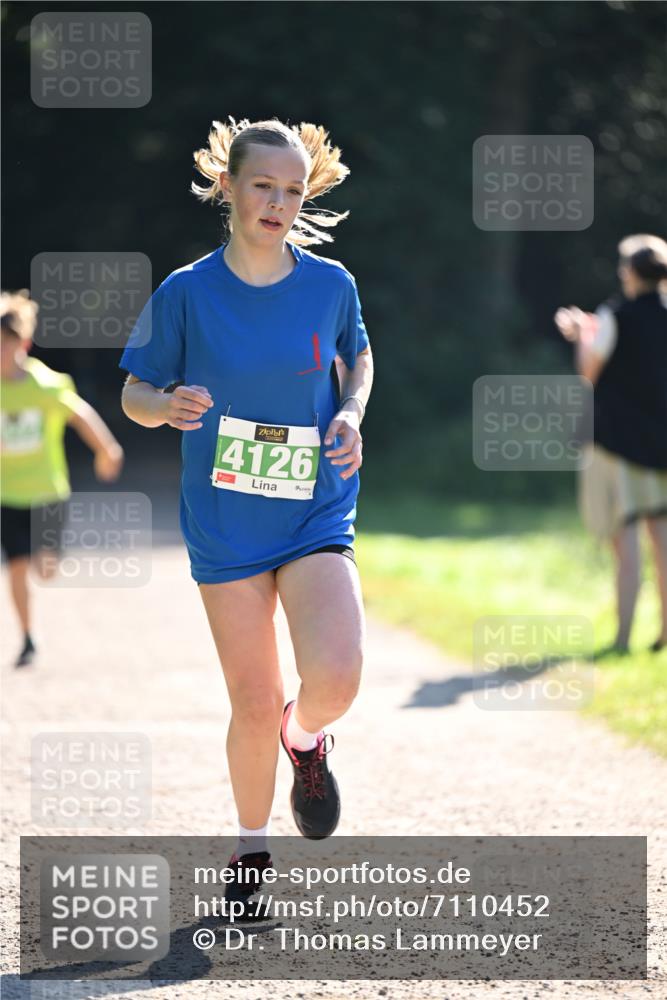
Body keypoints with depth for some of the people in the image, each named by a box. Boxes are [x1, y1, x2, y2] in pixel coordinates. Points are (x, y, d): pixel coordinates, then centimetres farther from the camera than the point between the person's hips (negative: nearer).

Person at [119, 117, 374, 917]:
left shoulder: (331, 284, -3)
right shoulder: (186, 294, -7)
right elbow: (134, 393, 1)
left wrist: (352, 415, -3)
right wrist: (170, 406, -21)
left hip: (317, 515, 0)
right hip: (224, 528, 0)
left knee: (333, 678, -22)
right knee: (255, 707, 1)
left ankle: (306, 737, 16)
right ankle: (251, 852, 26)